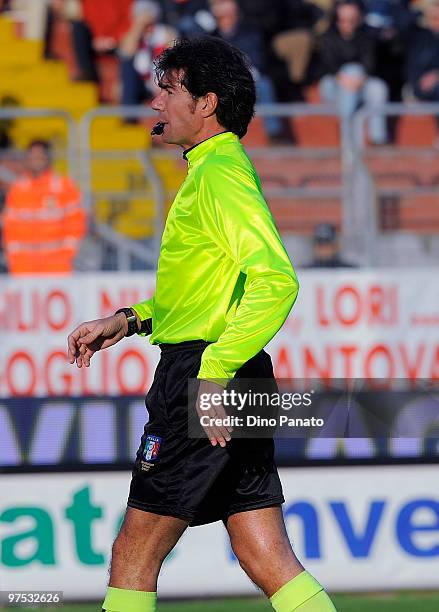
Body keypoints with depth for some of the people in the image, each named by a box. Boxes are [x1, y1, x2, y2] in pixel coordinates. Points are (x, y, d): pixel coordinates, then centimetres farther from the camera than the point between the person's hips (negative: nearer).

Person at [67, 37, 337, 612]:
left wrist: (214, 371, -28)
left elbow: (275, 280, -26)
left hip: (198, 376, -10)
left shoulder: (218, 173, -13)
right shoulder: (221, 169, 18)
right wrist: (128, 321, 21)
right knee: (270, 566, 5)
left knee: (133, 556, 0)